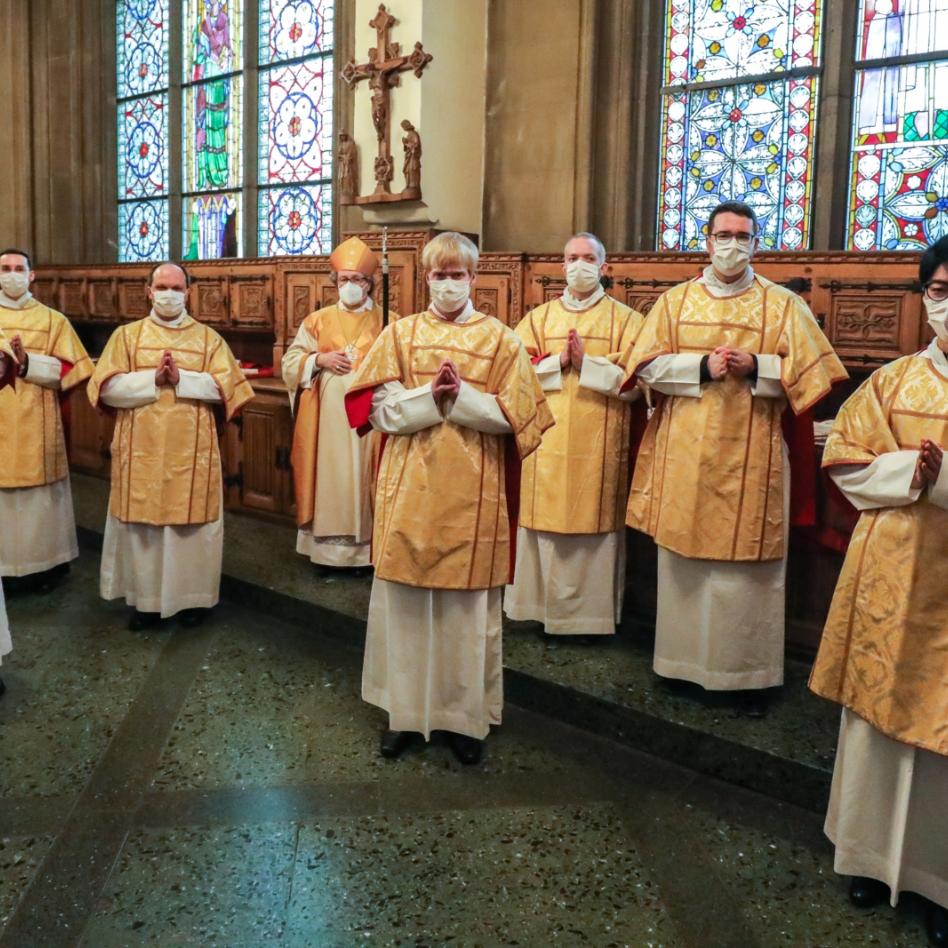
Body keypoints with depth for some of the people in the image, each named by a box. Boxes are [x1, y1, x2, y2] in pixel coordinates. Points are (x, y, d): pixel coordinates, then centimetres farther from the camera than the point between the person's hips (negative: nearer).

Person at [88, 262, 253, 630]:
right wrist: (153, 379, -15)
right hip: (141, 451, 1)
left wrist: (180, 378, -16)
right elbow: (107, 387, -3)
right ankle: (145, 599, 15)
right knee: (143, 522, 4)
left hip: (192, 452, 0)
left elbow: (226, 385, -5)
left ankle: (193, 596, 16)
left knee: (192, 523, 4)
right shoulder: (126, 334, 7)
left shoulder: (208, 337, 7)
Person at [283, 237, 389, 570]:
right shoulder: (317, 321, 10)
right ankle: (327, 547, 9)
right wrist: (319, 359, -8)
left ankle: (365, 548, 7)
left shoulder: (387, 322, 6)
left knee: (362, 476, -1)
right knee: (329, 476, 1)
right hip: (327, 417, 1)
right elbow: (290, 363, 8)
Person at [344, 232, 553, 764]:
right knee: (405, 601, 5)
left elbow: (512, 415, -2)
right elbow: (381, 409, -1)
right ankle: (405, 711, 19)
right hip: (411, 487, 1)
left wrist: (460, 396, -14)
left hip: (472, 492, -1)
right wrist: (432, 396, -15)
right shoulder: (400, 333, 8)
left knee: (469, 607, 4)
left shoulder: (500, 339, 5)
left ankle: (467, 716, 18)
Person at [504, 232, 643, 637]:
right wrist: (559, 362, -10)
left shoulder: (625, 319, 5)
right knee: (548, 522, 3)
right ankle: (546, 607, 14)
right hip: (547, 443, 2)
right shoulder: (538, 317, 12)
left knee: (594, 525, 0)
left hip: (598, 446, -2)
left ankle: (591, 612, 11)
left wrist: (586, 363, -14)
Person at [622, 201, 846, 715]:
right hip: (685, 455, 2)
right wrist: (703, 367, -12)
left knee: (747, 566, 0)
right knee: (684, 558, 6)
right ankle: (683, 661, 19)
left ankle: (749, 673, 11)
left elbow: (810, 371, 0)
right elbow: (648, 366, 2)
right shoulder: (674, 301, 10)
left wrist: (755, 367, -14)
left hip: (750, 458, -1)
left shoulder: (783, 304, 5)